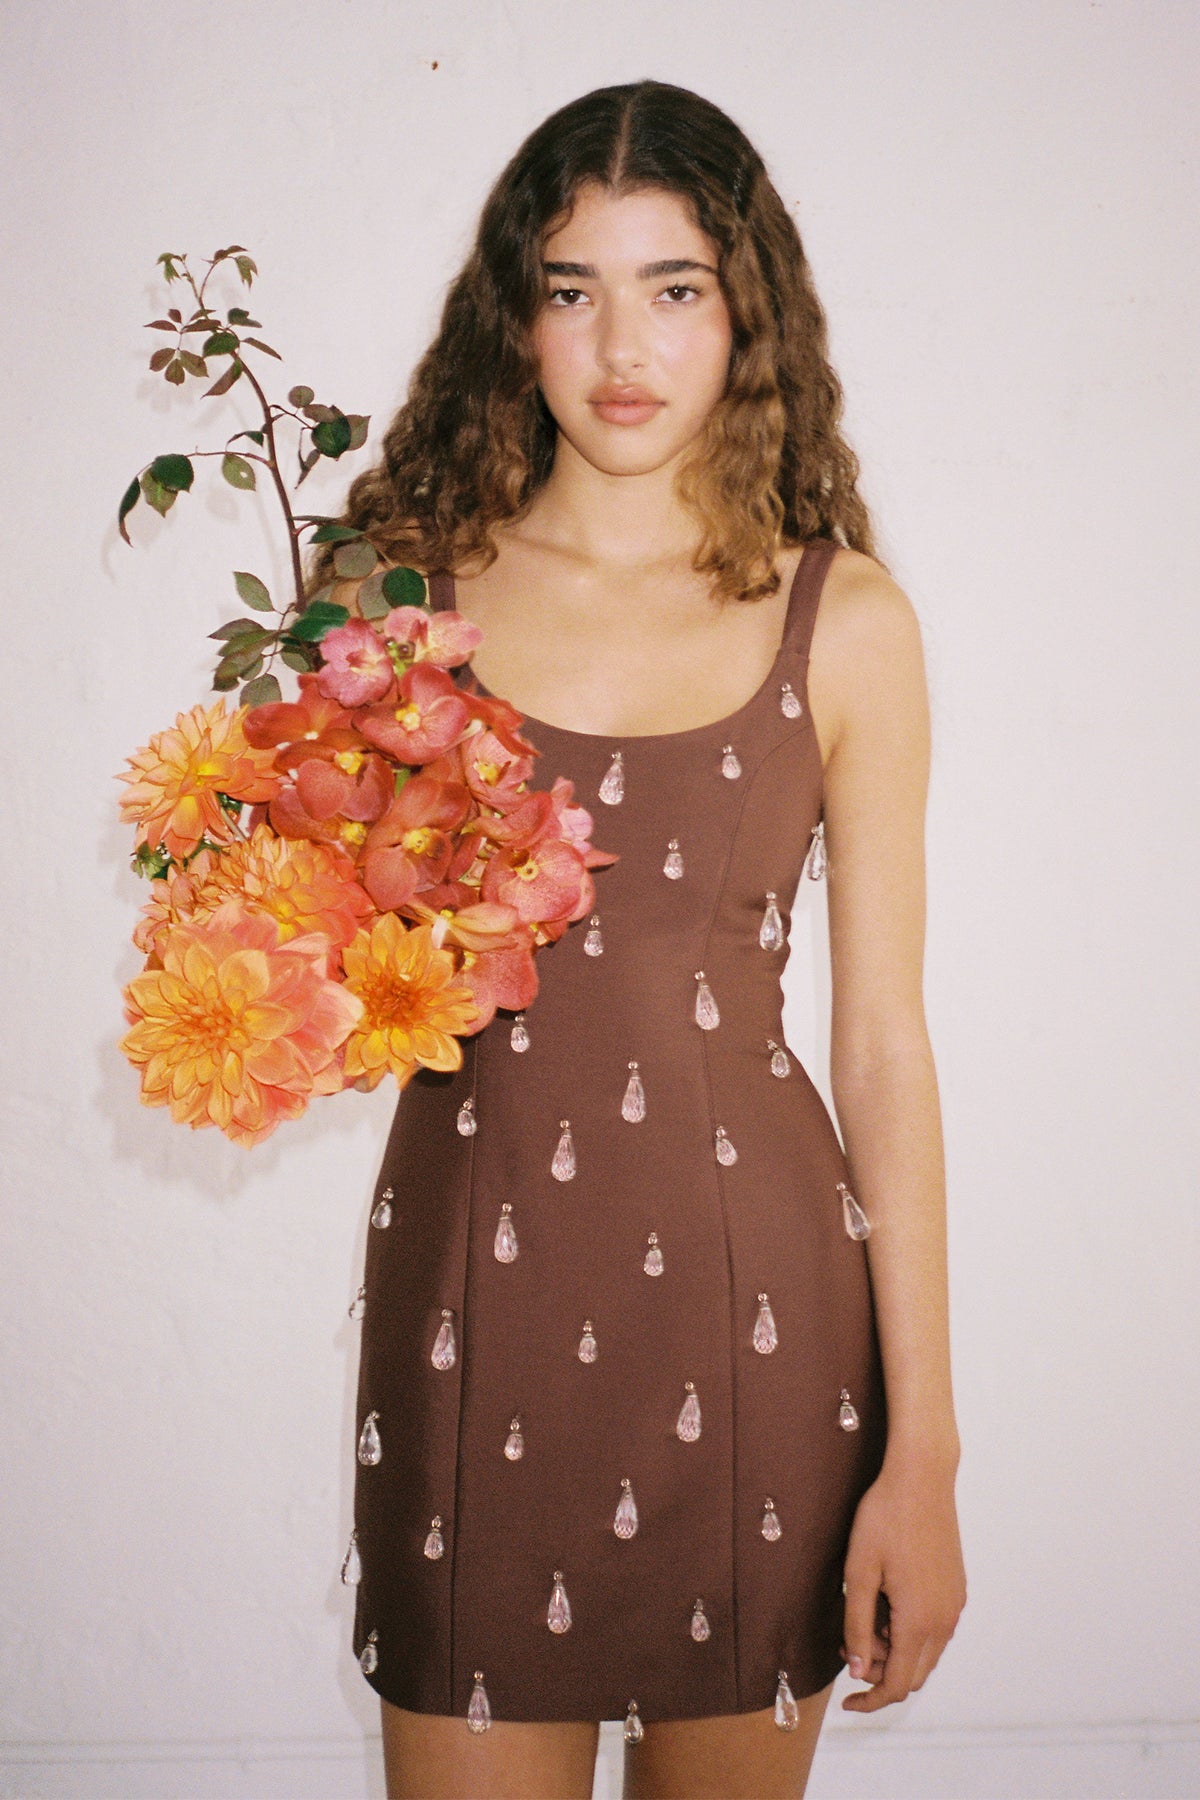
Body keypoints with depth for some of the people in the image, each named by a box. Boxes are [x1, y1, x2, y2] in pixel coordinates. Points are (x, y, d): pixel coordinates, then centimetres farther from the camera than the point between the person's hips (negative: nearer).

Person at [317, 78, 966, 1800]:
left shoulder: (843, 621, -1)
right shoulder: (407, 582, 1)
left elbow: (882, 1045, -1)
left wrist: (923, 1454, -3)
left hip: (752, 1289, 0)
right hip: (474, 1284, 0)